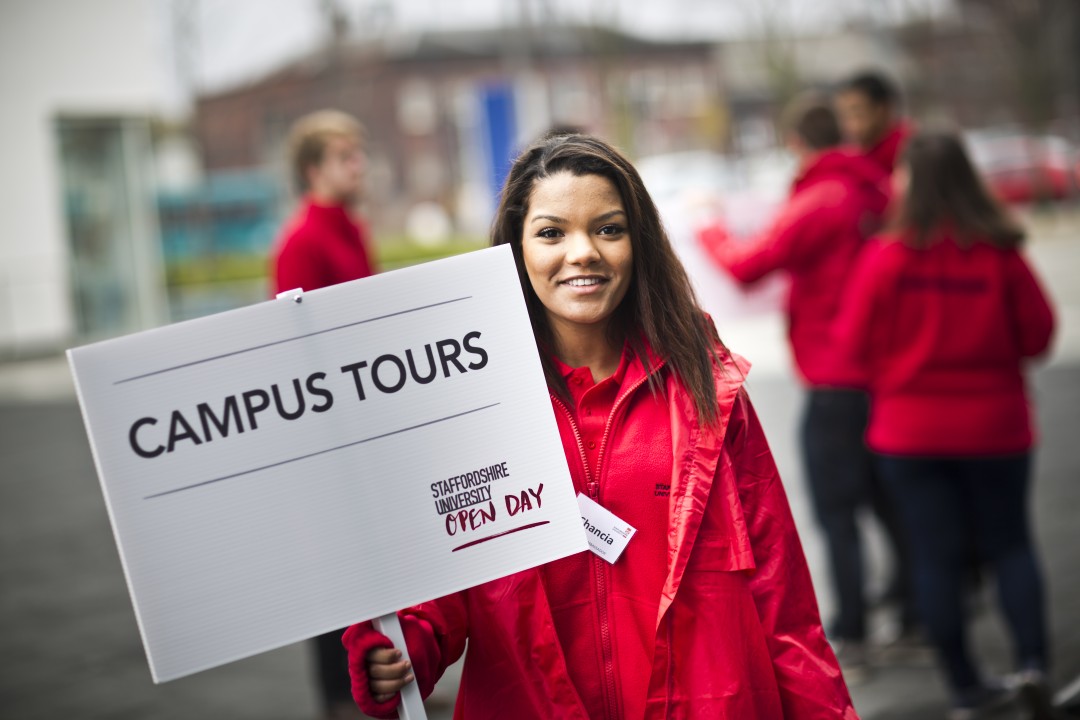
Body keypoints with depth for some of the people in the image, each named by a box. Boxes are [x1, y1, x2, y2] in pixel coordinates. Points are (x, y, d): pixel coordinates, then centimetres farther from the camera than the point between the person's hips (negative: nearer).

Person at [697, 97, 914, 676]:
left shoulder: (818, 203, -15)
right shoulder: (878, 192, 6)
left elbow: (748, 266, -17)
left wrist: (710, 232, 1)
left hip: (836, 383, -7)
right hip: (883, 372, 7)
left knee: (836, 511, -2)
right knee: (887, 501, 16)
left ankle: (849, 642, -1)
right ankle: (917, 619, 22)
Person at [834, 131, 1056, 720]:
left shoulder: (886, 256, -14)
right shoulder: (1000, 252, -10)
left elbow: (855, 343, -7)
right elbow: (1037, 334, -2)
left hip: (910, 428, -1)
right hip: (994, 424, 1)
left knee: (936, 556, 8)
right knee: (1009, 545, 15)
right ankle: (1032, 661, -2)